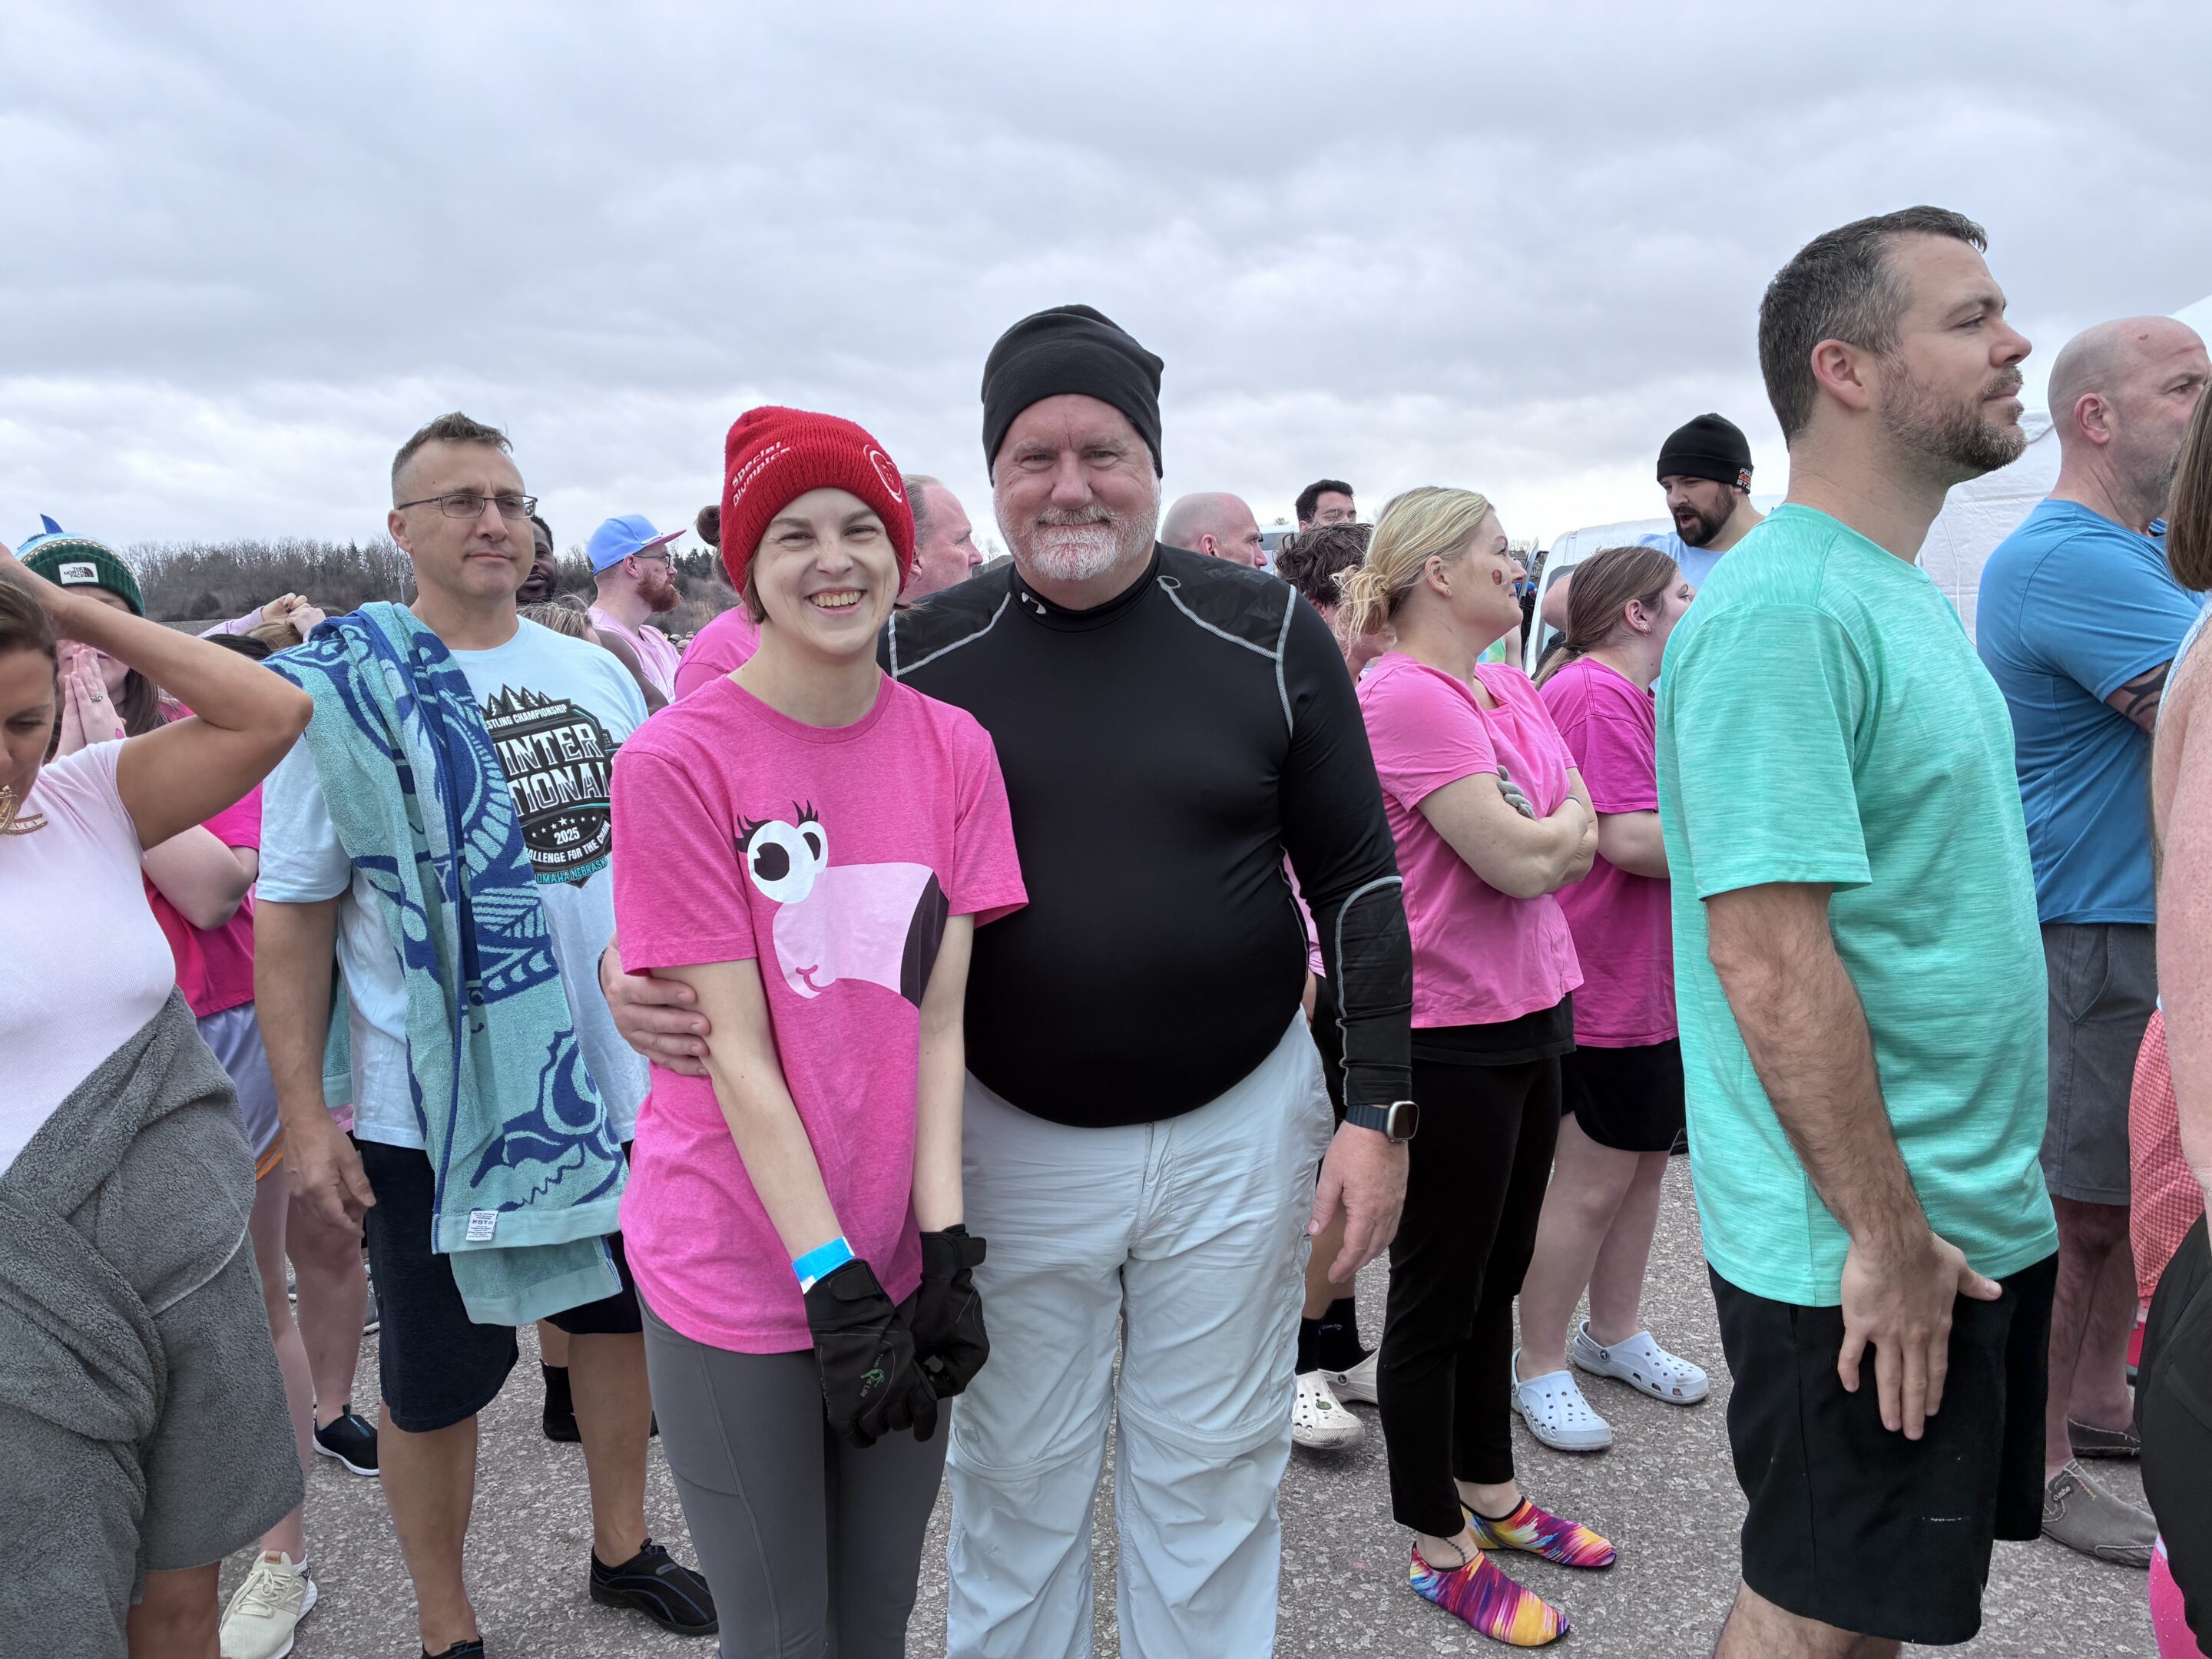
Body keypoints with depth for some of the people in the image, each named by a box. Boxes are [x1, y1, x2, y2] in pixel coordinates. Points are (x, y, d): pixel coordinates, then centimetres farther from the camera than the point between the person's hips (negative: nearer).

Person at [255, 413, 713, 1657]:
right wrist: (305, 1115, -9)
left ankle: (624, 1547, 41)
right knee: (439, 1377, 9)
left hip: (620, 1076, 5)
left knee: (625, 1316, 18)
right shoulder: (344, 692, -8)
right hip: (441, 1102, -4)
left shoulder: (597, 673, 5)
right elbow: (293, 917, -7)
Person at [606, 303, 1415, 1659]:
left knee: (1211, 1482, 17)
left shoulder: (1267, 634, -5)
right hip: (1009, 1140, 1)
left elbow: (1356, 872, -1)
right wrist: (648, 973, -17)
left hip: (1237, 1129, 0)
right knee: (1015, 1489, 18)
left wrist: (1376, 1109, -5)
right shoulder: (919, 659, -4)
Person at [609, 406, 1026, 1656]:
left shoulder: (955, 749, 0)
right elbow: (737, 1050, -14)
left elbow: (938, 1015, -3)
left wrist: (946, 1248, -8)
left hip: (897, 1259, 4)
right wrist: (832, 1281, -16)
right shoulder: (679, 760, -12)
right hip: (740, 1267, -3)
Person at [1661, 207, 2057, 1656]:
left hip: (1979, 1215, 9)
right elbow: (1768, 951, -26)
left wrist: (1989, 1193, 19)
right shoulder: (1782, 607, -21)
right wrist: (1888, 1236, -20)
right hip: (1864, 1254, -9)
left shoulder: (1909, 599, 11)